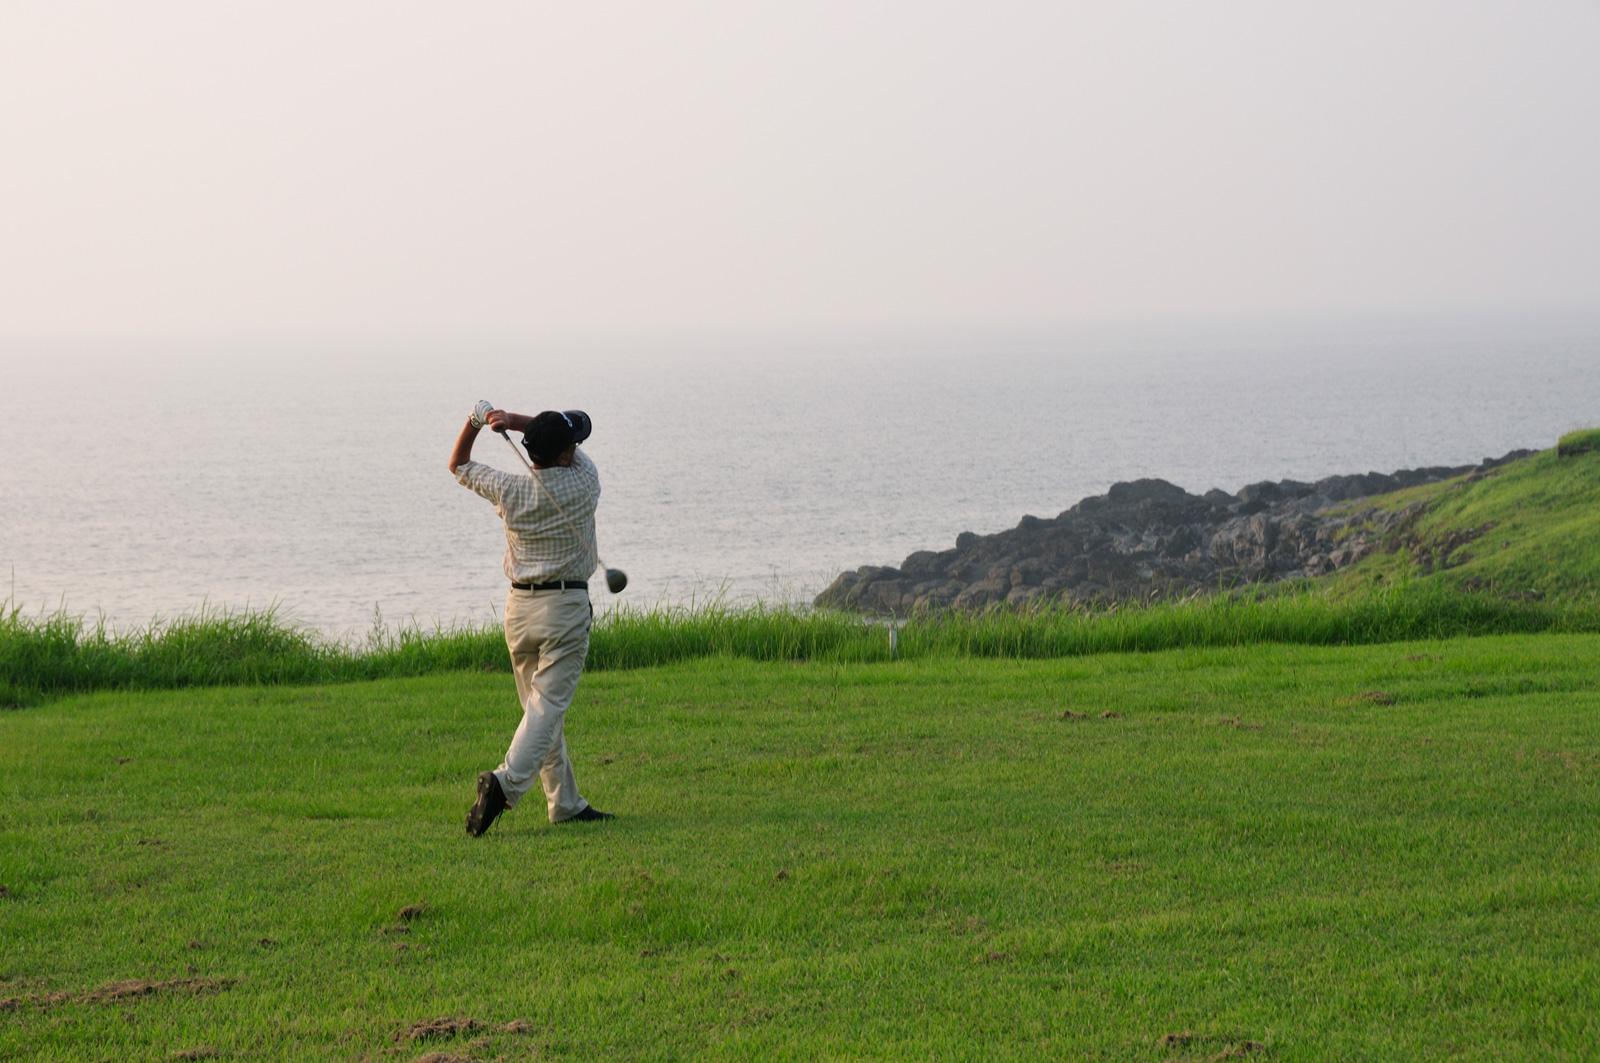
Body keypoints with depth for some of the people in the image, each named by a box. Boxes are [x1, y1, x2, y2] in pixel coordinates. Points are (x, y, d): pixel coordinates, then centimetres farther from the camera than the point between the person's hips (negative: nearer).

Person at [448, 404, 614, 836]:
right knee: (548, 704, -8)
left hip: (518, 606, 4)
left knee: (540, 706, 12)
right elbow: (580, 426, 9)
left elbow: (459, 465, 16)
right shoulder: (584, 484, -8)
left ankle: (565, 803, 15)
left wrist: (475, 422, 3)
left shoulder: (509, 490, -3)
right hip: (566, 606, -4)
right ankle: (507, 781, -28)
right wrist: (516, 421, -2)